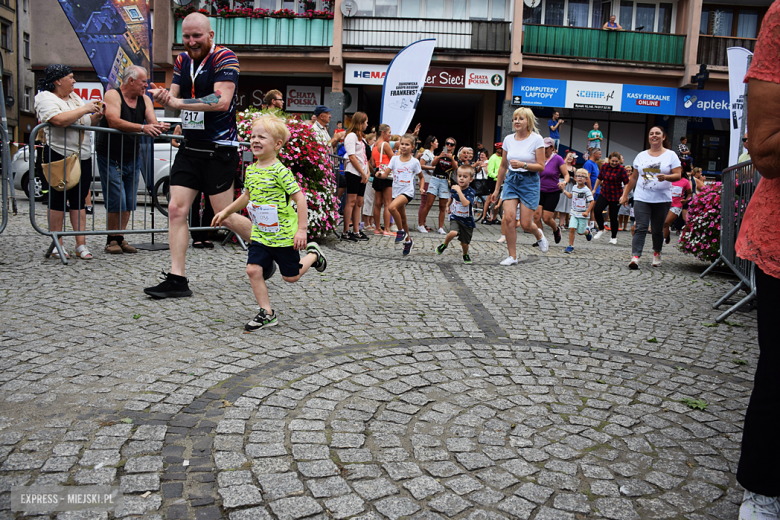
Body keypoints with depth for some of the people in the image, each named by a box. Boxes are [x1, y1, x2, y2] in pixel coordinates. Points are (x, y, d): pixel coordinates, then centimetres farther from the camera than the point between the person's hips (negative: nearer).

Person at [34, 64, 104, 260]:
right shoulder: (45, 98, -5)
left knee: (79, 200, 4)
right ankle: (57, 246, 5)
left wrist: (97, 116, 5)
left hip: (83, 156, 7)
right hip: (59, 155, -7)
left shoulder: (75, 97, 19)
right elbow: (59, 120, -23)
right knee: (58, 200, -2)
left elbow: (88, 122, 25)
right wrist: (84, 109, -16)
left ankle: (81, 244, 5)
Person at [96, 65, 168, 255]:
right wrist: (142, 128, -37)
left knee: (129, 202, 7)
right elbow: (114, 122, -26)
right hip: (110, 157, -6)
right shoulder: (113, 95, -10)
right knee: (117, 201, -8)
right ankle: (111, 240, 4)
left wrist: (159, 127, -29)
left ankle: (120, 238, 17)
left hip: (132, 159, 6)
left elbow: (152, 121, -4)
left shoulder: (145, 100, 8)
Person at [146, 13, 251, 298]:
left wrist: (178, 102, -23)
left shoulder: (224, 57, -9)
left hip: (219, 150, -7)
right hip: (190, 148, 7)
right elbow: (175, 100, 12)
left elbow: (222, 101, -22)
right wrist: (164, 97, -12)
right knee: (176, 210, -2)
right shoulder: (182, 60, 14)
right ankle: (176, 279, 2)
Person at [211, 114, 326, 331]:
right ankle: (267, 314, 6)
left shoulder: (280, 171, -16)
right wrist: (225, 212, 24)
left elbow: (300, 198, -17)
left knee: (291, 276, 7)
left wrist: (302, 229, -20)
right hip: (260, 233, 6)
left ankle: (313, 254, 36)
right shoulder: (251, 170, 4)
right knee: (253, 269, -7)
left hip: (284, 234, -6)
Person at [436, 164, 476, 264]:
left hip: (467, 220, -1)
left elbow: (465, 203, -36)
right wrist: (448, 206, 36)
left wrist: (459, 190, -33)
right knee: (453, 233, -29)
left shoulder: (471, 192, -17)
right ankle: (444, 244, 2)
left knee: (464, 243, 7)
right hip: (455, 217, 2)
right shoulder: (454, 189, -4)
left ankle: (465, 255, 40)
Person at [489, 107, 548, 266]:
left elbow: (541, 166, -8)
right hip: (511, 181, 4)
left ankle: (539, 234, 33)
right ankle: (512, 256, -1)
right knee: (509, 218, -13)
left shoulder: (536, 139, -6)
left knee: (525, 224, -5)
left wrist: (523, 165, -24)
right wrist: (497, 189, 16)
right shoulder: (508, 139, 6)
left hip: (529, 182, -3)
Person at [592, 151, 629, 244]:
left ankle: (614, 237, 19)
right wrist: (594, 189, 14)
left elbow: (626, 183, -10)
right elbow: (599, 178, 15)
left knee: (613, 216, 2)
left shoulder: (621, 169, -11)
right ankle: (601, 229, 5)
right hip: (604, 194, 3)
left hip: (616, 196, -3)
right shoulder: (604, 166, 1)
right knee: (597, 210, -17)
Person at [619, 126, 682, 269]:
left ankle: (657, 254, 28)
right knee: (641, 228, -10)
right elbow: (634, 178, 16)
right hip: (641, 198, 1)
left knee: (658, 229, 7)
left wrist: (665, 177, -24)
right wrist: (625, 195, 12)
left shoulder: (671, 155, 4)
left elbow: (678, 175, -4)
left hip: (662, 199, -1)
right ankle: (635, 257, -19)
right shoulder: (641, 156, 12)